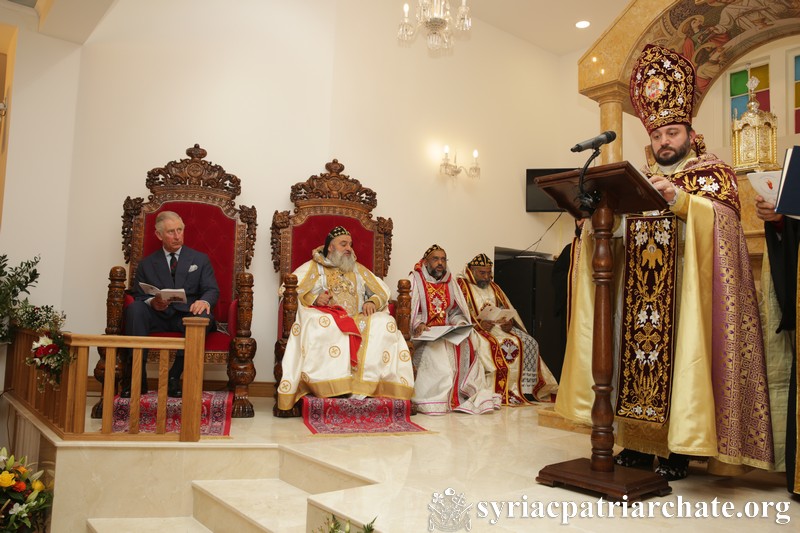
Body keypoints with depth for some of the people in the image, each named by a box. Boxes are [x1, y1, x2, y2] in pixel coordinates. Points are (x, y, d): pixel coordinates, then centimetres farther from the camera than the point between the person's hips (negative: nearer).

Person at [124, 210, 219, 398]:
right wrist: (152, 303, -17)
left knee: (203, 316, -34)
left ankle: (174, 377, -28)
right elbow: (139, 296, 8)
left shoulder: (200, 259, 16)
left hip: (187, 316, -1)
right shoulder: (147, 264, 17)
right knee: (134, 308, -29)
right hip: (158, 317, 1)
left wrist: (204, 301, -21)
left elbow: (212, 290, 4)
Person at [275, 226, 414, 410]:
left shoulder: (358, 269, 27)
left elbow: (382, 293, 22)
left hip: (358, 322, 3)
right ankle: (329, 385, -37)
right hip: (327, 319, -3)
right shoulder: (314, 267, 15)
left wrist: (372, 302, -1)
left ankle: (364, 384, -31)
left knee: (385, 324, -25)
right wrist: (314, 298, -14)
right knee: (316, 323, -38)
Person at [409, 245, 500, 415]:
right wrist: (418, 324, -24)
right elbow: (408, 310, -5)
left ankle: (458, 397, -18)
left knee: (463, 346, -24)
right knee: (437, 350, -33)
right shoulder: (416, 280, 4)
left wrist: (460, 324, -7)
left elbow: (456, 312, 15)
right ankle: (434, 400, -28)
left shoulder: (450, 282, 17)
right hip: (423, 333, -4)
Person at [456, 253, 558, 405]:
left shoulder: (494, 287, 22)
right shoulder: (462, 285, 2)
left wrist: (509, 323, -7)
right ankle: (500, 392, -27)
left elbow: (508, 310, 15)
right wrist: (479, 324, -23)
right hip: (475, 330, -6)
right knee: (494, 346, -35)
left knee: (529, 343, -14)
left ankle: (525, 389, -15)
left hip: (500, 327, 6)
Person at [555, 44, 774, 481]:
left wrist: (679, 198, -25)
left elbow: (723, 218, -11)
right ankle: (640, 443, 8)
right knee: (638, 351, 0)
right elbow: (618, 229, 16)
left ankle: (678, 450, 2)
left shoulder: (714, 173, 8)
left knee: (678, 357, -7)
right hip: (638, 294, 4)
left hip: (685, 291, -4)